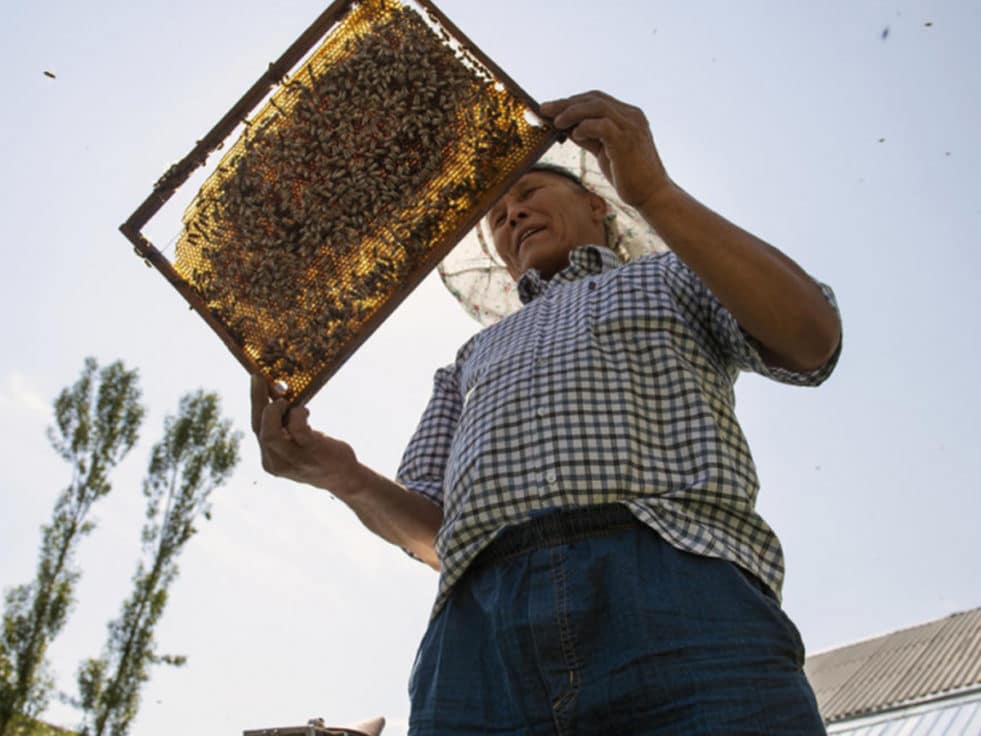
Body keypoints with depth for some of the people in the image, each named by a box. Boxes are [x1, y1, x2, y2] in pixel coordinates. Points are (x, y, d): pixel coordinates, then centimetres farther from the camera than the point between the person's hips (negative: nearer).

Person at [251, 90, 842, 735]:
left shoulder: (673, 277, 27)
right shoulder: (473, 358, 35)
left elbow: (812, 339, 4)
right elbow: (433, 531, 25)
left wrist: (653, 191, -3)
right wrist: (343, 475, 3)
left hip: (681, 591, -2)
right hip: (481, 637, 3)